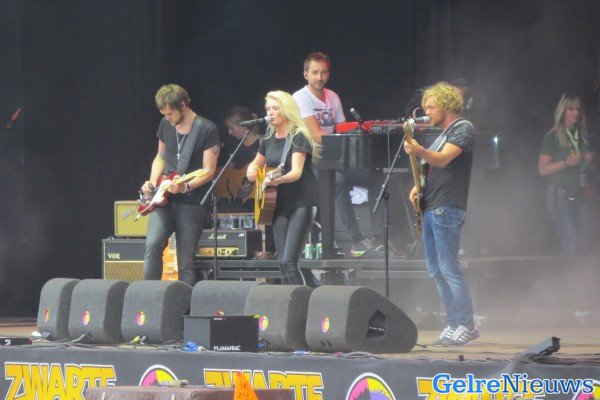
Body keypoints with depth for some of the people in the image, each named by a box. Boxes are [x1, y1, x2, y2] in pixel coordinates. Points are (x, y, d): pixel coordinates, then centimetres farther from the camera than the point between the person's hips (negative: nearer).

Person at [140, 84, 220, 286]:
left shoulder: (207, 130, -7)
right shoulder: (165, 125, 10)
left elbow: (209, 171, -8)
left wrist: (186, 186, -22)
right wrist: (153, 183, 7)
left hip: (192, 203, -4)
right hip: (164, 200, 4)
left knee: (186, 262, -4)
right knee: (152, 245, -18)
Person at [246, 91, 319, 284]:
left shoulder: (298, 137, -10)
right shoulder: (269, 139, 11)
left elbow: (297, 171, -22)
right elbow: (257, 163, 27)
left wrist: (279, 179, -42)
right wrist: (252, 170, 3)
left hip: (301, 204, -7)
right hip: (279, 204, 7)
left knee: (289, 262, -17)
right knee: (282, 263, 4)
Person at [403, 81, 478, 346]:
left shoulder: (462, 128, -6)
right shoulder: (441, 135, 22)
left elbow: (443, 160, -19)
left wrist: (419, 151, -36)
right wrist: (419, 187, 11)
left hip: (447, 209, -10)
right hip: (430, 208, 10)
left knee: (448, 268, -13)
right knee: (435, 270, 9)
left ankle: (467, 326, -11)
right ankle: (454, 324, 13)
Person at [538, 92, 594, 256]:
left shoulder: (584, 136, 14)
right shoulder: (552, 137, -2)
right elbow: (543, 169, -7)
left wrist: (590, 159, 3)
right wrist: (567, 162, -17)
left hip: (581, 195, 6)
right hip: (561, 195, -6)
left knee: (581, 245, 2)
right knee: (571, 247, -14)